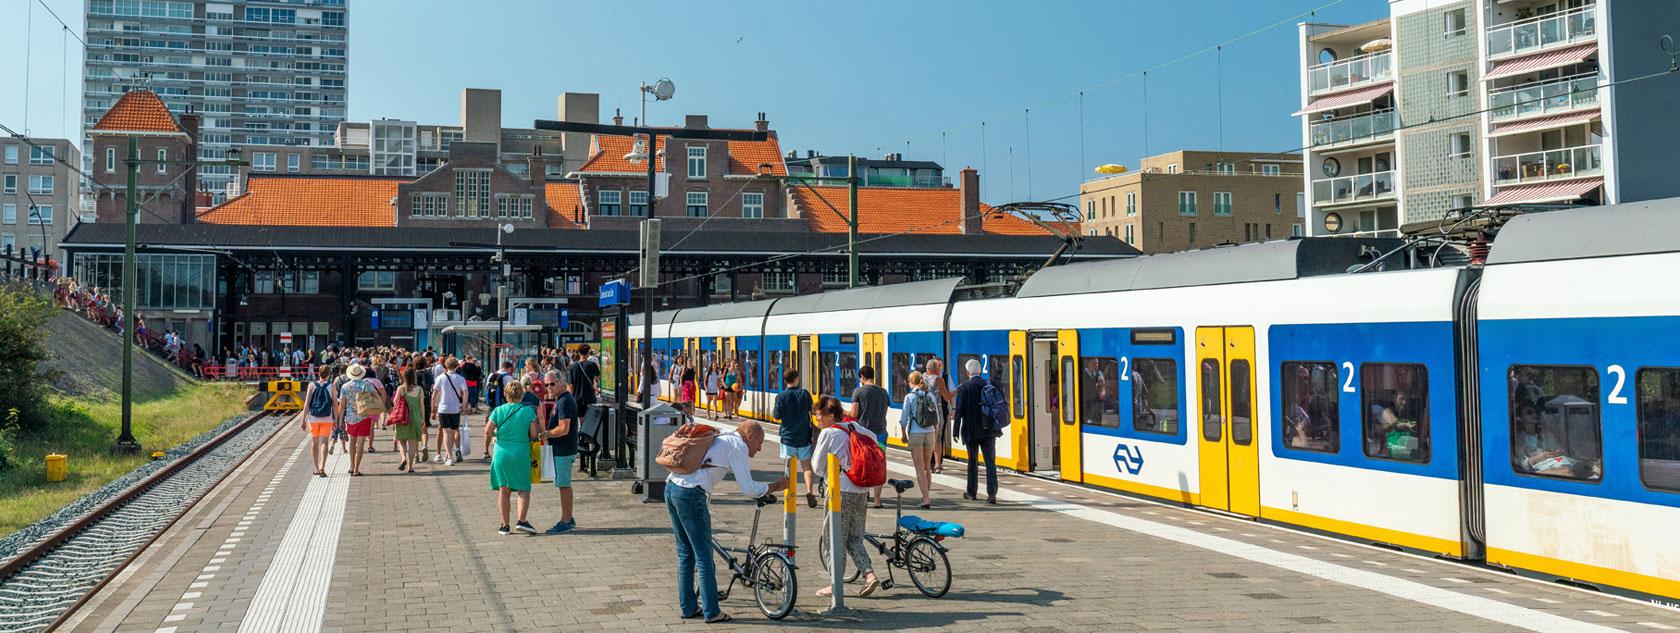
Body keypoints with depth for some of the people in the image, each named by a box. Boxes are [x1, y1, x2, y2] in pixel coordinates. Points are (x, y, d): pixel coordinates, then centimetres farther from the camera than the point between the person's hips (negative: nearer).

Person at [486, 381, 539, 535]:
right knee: (523, 489, 6)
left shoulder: (499, 410, 0)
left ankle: (505, 525, 11)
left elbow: (488, 431, -7)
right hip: (521, 453, -1)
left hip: (501, 453, 1)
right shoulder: (529, 411, -3)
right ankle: (521, 521, -11)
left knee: (503, 490, 8)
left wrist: (487, 442, 13)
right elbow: (533, 434, -5)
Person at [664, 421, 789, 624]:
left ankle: (688, 607, 24)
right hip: (691, 494, -9)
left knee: (685, 554, 17)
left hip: (671, 487, 9)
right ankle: (712, 612, 7)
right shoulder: (738, 446, -2)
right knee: (704, 556, 1)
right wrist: (776, 486, 4)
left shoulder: (720, 438, 24)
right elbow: (747, 488, -6)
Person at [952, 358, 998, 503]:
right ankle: (992, 493, -8)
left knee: (973, 461, 12)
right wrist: (995, 427, 15)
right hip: (989, 430, 2)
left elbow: (959, 410, -10)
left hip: (971, 430, -2)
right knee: (990, 461, 1)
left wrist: (956, 430, -4)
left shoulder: (964, 387, -9)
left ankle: (972, 492, 21)